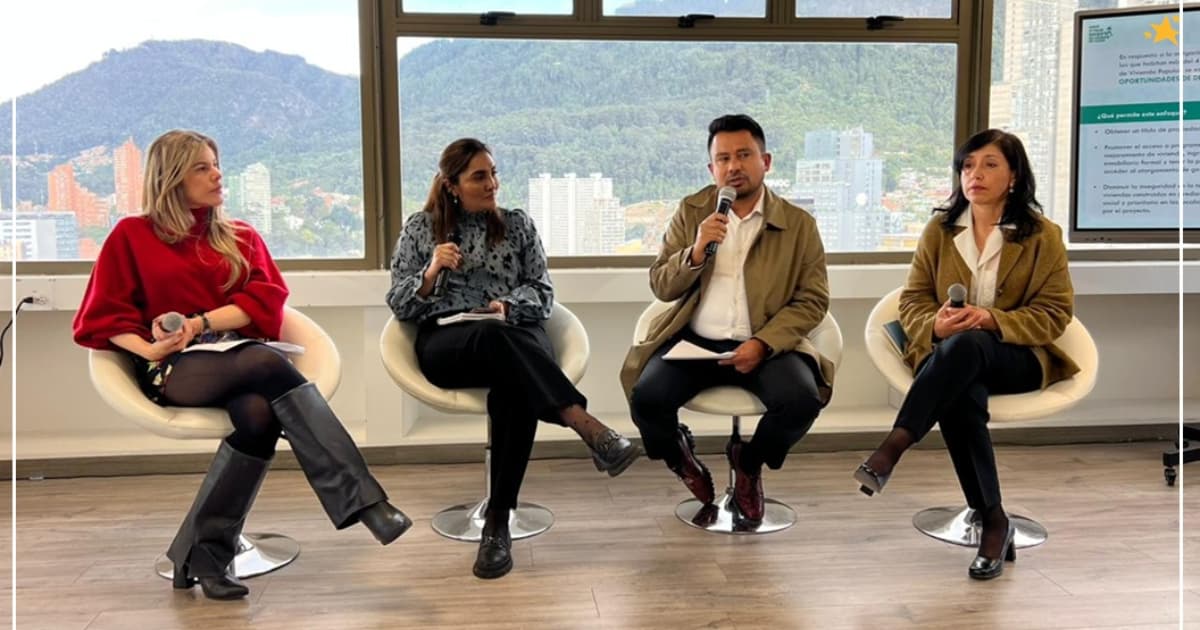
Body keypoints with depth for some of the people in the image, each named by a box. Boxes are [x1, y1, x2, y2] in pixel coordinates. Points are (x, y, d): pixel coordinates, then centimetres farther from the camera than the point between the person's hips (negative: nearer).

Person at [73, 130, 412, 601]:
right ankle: (362, 501, -43)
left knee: (258, 413, -36)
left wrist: (200, 323, -9)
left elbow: (266, 300, 6)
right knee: (268, 363, -37)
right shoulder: (132, 235, 14)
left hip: (239, 357, 3)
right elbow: (102, 316, 8)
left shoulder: (241, 236, 21)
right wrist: (148, 349, -11)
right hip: (176, 368, -3)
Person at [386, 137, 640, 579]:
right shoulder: (419, 228, 15)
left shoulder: (518, 224, 17)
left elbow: (544, 294, 11)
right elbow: (400, 306, 9)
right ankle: (586, 426, -50)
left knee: (515, 387, -38)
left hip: (518, 335, 1)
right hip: (446, 342, -1)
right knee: (494, 337, -40)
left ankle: (498, 522, -37)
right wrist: (432, 271, -9)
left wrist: (507, 305, -10)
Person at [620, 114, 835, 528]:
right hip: (694, 340, 1)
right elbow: (660, 287, 6)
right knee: (647, 397, -25)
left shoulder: (799, 223, 4)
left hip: (766, 346, 0)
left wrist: (762, 343, -16)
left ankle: (748, 462, 8)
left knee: (802, 400, -28)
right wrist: (695, 253, -15)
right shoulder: (691, 211, 8)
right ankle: (679, 454, 14)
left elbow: (812, 300, 0)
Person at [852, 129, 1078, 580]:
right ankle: (993, 521, -24)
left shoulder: (1042, 235, 2)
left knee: (964, 347, -39)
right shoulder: (939, 229, 9)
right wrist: (935, 325, -18)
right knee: (959, 397, -35)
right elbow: (912, 301, 7)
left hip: (1019, 357, -2)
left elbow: (1054, 314, -1)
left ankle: (892, 448, -41)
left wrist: (992, 319, -20)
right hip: (947, 353, 2)